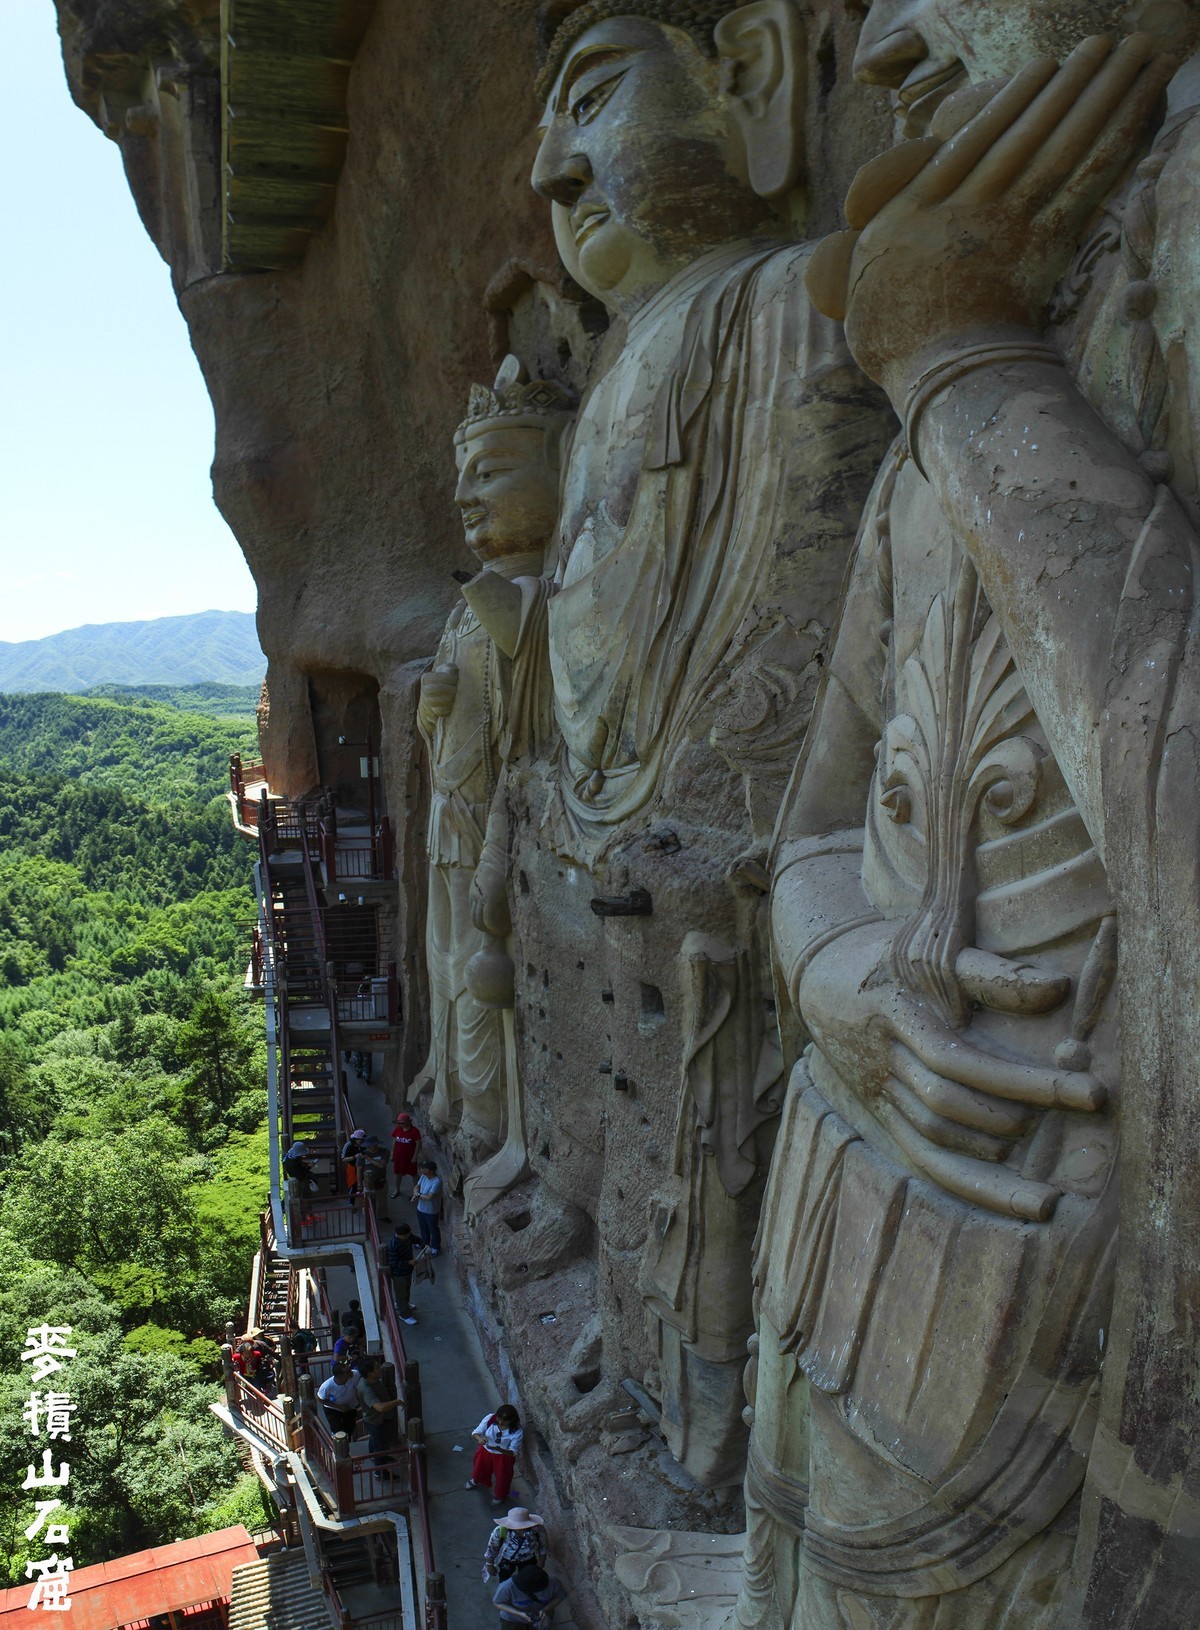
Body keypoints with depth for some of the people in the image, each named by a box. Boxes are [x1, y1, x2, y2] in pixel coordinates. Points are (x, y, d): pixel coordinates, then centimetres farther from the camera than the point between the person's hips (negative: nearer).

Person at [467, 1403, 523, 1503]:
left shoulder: (517, 1431, -34)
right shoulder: (490, 1418, -28)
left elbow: (513, 1452, -28)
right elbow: (475, 1433, -20)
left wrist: (500, 1449, -46)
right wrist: (479, 1438, -43)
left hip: (504, 1456, -3)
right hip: (485, 1451, 3)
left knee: (502, 1477, 21)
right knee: (479, 1469, 28)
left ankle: (499, 1495, 55)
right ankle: (476, 1480, 65)